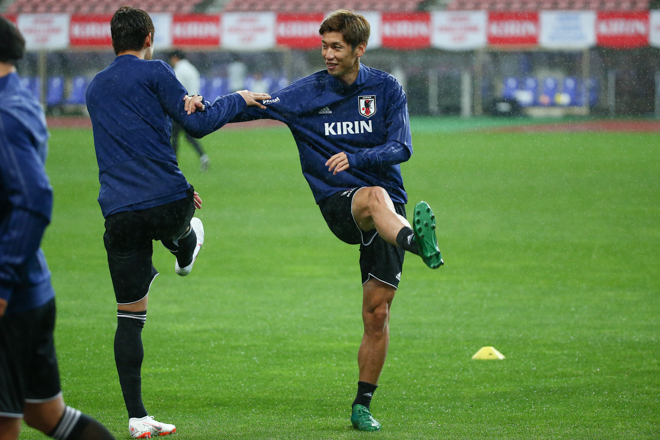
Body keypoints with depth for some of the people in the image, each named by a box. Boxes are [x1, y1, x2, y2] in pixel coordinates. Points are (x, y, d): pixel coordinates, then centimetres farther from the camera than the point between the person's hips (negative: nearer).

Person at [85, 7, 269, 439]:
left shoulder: (95, 88, 20)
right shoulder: (154, 72, 0)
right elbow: (196, 124, -4)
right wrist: (238, 100, 12)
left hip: (119, 214, 4)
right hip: (167, 201, -4)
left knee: (129, 318, 4)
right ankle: (186, 255, 68)